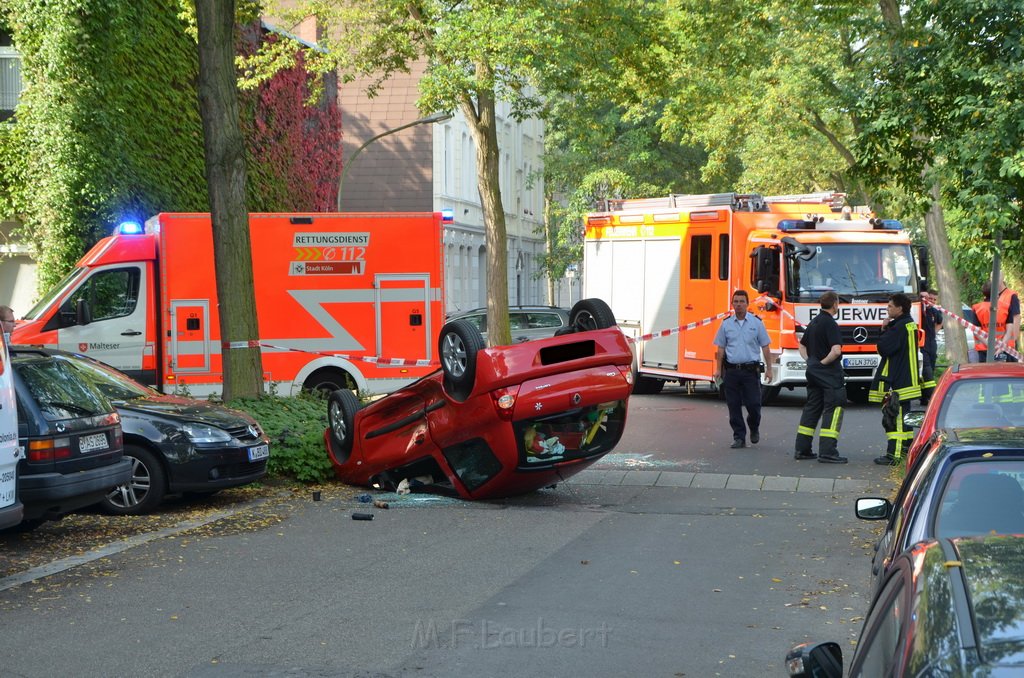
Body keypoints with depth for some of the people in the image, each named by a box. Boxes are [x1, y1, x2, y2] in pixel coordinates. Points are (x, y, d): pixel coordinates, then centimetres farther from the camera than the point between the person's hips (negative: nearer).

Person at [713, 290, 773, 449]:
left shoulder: (756, 323, 3)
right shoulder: (726, 324, 7)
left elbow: (765, 347, 4)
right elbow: (721, 349, 10)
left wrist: (768, 369, 0)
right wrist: (718, 369, 3)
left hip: (751, 370, -2)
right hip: (731, 370, 2)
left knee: (753, 404, -4)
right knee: (734, 406, 2)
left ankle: (754, 428, 25)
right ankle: (739, 437, 10)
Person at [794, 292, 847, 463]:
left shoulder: (814, 322, 12)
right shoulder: (831, 324, -15)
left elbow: (802, 345, 23)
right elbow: (836, 350, -26)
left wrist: (811, 361, 13)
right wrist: (824, 362, -11)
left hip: (813, 372, 9)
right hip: (830, 374, -9)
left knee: (811, 409, 13)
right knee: (833, 410, -6)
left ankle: (802, 449, 15)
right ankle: (827, 452, -11)